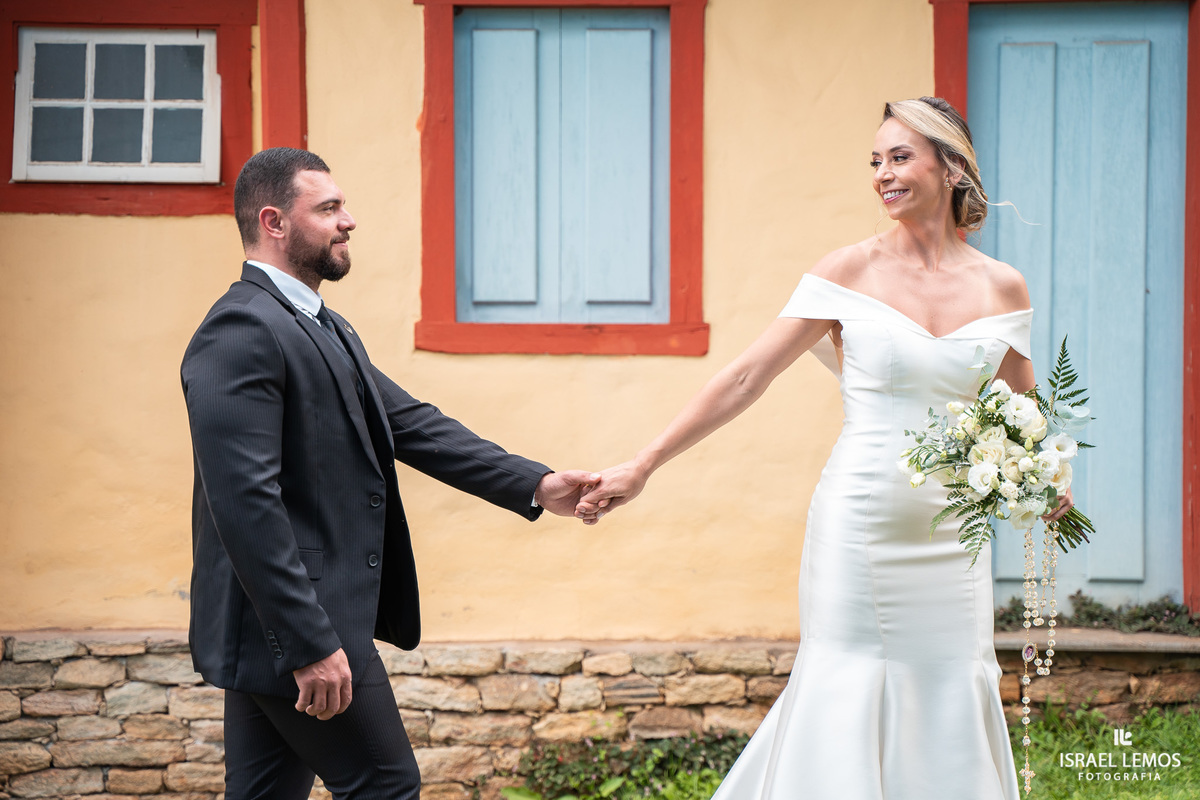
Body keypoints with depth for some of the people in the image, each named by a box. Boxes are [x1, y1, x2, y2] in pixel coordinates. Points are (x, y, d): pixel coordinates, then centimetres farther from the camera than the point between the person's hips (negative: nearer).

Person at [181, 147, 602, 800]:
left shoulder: (327, 331, 18)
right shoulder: (241, 331, -17)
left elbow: (413, 426, 15)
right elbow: (247, 501, -24)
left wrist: (536, 486, 6)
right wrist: (312, 645, -25)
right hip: (291, 626, -10)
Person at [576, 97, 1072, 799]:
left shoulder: (1002, 287, 5)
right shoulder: (850, 272, -2)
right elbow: (747, 377, -4)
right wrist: (644, 466, -7)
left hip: (951, 537, 3)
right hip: (860, 524, -3)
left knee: (949, 706, 6)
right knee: (846, 699, 0)